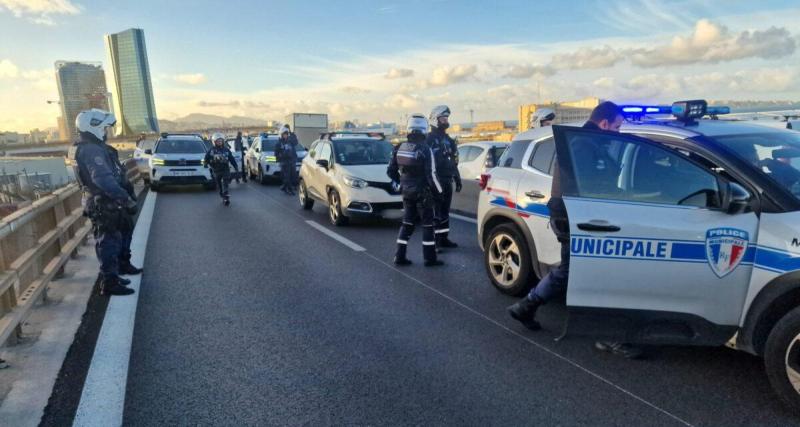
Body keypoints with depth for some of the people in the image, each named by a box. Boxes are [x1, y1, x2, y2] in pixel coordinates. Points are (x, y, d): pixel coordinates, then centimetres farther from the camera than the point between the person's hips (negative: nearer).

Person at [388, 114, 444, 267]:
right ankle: (430, 258, 9)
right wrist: (438, 190, -3)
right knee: (428, 225, 5)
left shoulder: (400, 148, 2)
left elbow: (391, 171, 8)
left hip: (407, 192, 6)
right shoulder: (425, 149, -16)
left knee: (407, 223, 15)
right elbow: (431, 175, -17)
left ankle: (400, 256, 15)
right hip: (422, 193, -5)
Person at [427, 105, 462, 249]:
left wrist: (457, 179, 20)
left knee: (445, 210, 12)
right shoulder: (429, 139, -9)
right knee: (435, 211, -8)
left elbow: (453, 162, 22)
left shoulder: (448, 139, 18)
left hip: (447, 180, 8)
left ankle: (443, 238, 20)